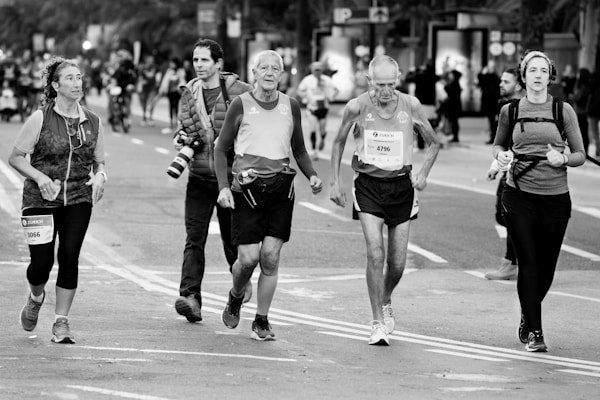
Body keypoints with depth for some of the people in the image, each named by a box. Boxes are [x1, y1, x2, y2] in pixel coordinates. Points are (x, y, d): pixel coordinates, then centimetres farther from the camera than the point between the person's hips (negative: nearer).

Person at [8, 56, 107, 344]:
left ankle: (61, 322, 6)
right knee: (42, 261, -5)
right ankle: (36, 298, 30)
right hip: (41, 200, -2)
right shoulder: (40, 119, -5)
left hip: (78, 200, 2)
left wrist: (99, 176, -6)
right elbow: (16, 157, -2)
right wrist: (40, 177, -16)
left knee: (69, 258, -5)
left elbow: (99, 161, 16)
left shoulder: (92, 122, 6)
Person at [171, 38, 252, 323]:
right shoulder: (189, 93, 8)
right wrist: (180, 139, 0)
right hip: (199, 175, 3)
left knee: (232, 236, 9)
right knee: (194, 237, -9)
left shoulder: (239, 92, -7)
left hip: (230, 174, -3)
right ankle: (190, 297, -17)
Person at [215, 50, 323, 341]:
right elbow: (221, 149, 6)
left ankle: (262, 321, 7)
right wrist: (223, 186, -7)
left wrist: (312, 175, 2)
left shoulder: (290, 106, 9)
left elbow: (299, 150, 20)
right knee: (249, 257, -7)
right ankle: (235, 298, 25)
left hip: (281, 186, 2)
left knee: (271, 256, -4)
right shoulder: (241, 105, 0)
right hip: (247, 188, -2)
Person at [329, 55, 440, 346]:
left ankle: (385, 302, 35)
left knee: (397, 262, 3)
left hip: (401, 186, 2)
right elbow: (339, 142, 9)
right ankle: (378, 323, -7)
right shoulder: (357, 107, -8)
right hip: (368, 185, -1)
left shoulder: (410, 105, -6)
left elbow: (433, 143, 9)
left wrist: (423, 173, -6)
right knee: (375, 253, -16)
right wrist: (334, 183, 6)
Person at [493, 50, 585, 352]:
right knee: (529, 264, -8)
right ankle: (533, 332, 0)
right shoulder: (510, 111, 4)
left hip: (556, 199, 1)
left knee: (546, 268, 7)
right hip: (519, 197, -1)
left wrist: (563, 159, -16)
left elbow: (580, 155, 5)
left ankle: (527, 318, 34)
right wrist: (501, 155, -4)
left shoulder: (563, 111, 2)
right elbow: (498, 145, 19)